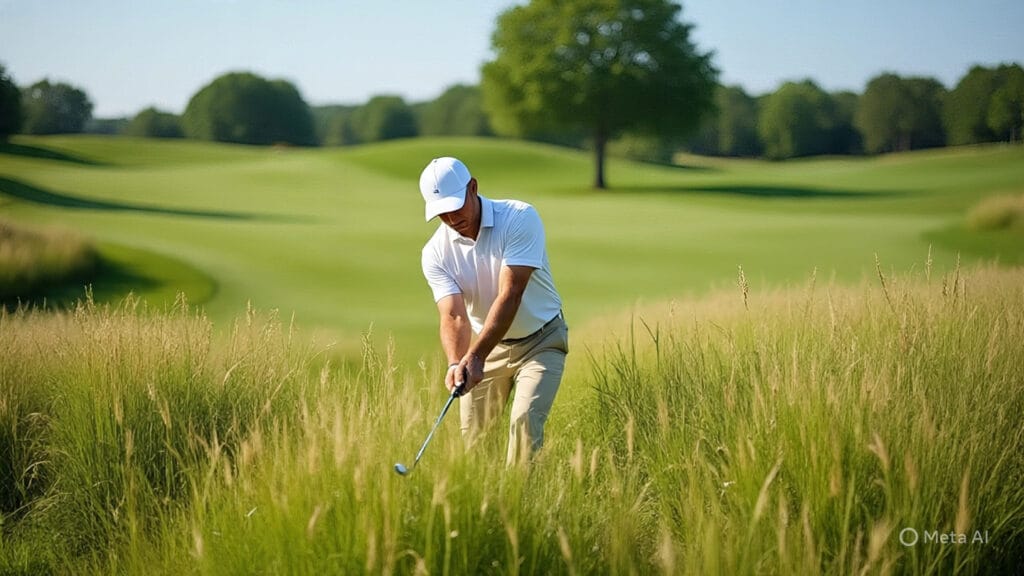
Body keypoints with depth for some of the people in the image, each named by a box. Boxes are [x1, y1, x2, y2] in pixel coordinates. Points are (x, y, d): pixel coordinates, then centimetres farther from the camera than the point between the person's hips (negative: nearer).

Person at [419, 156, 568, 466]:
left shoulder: (520, 218, -23)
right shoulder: (436, 253, -12)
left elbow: (510, 296, -30)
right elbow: (453, 316, -21)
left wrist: (476, 356, -39)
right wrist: (456, 363, -43)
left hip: (540, 341, -4)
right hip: (487, 344, 4)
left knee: (525, 420, -22)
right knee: (472, 435, 3)